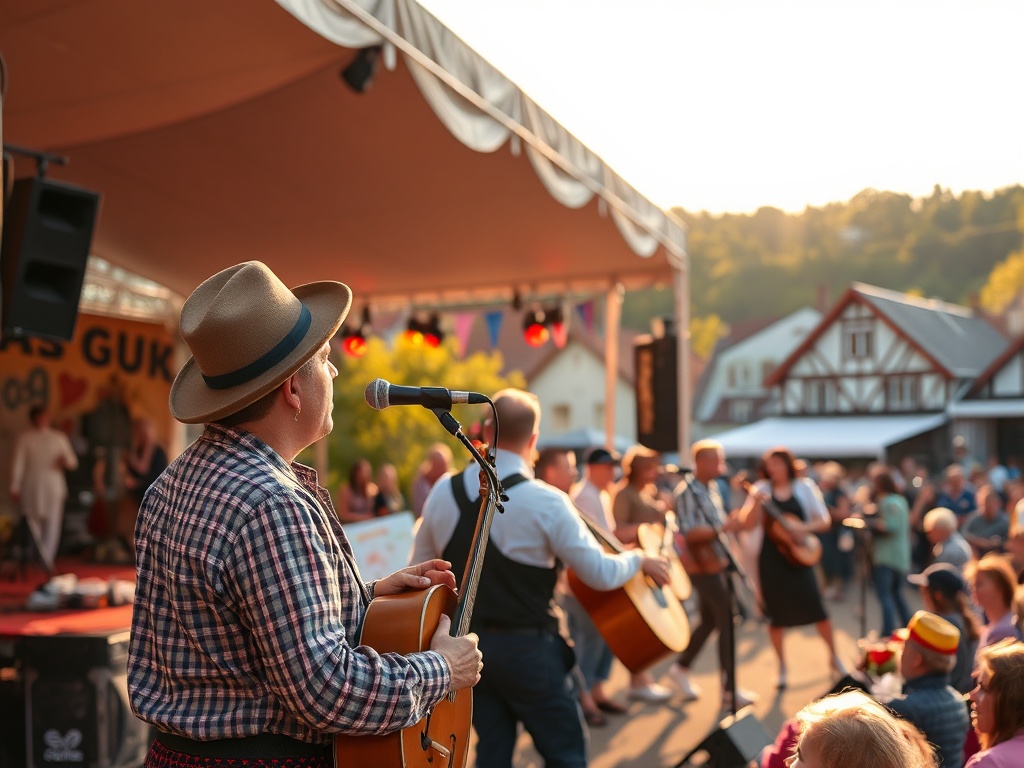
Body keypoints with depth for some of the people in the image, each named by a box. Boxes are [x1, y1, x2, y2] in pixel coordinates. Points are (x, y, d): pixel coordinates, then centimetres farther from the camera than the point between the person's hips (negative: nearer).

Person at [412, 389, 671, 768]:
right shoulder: (546, 501, -18)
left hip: (465, 644, 5)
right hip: (526, 647, -5)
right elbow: (600, 574, -13)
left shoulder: (442, 492, -3)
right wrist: (639, 559, 6)